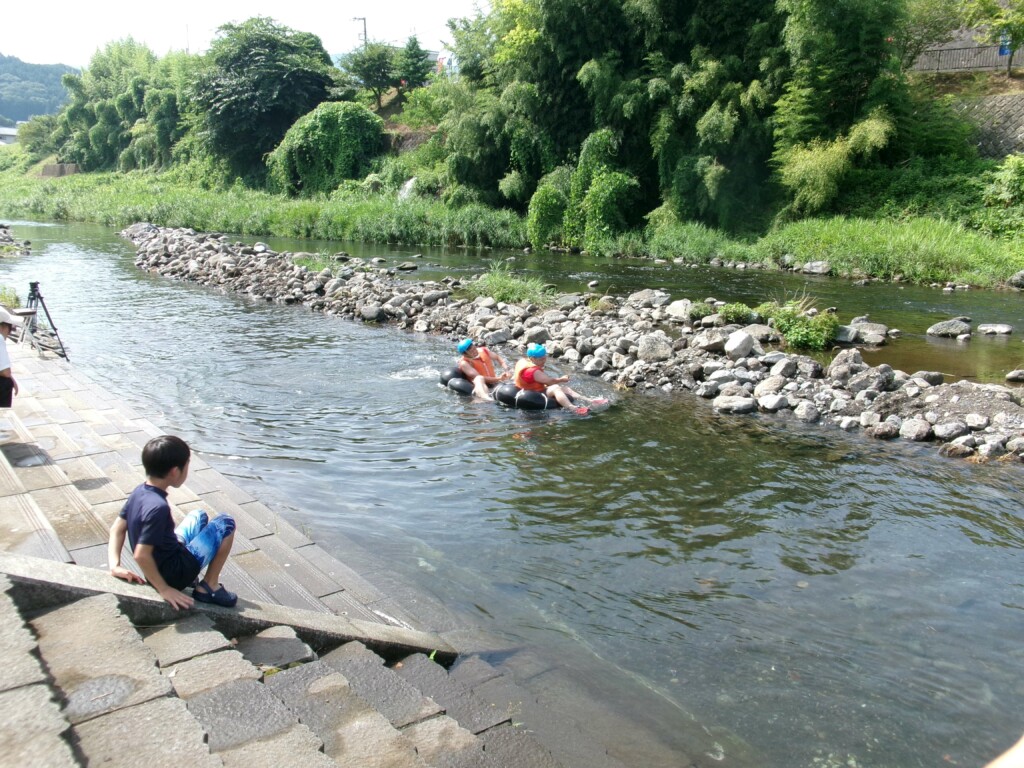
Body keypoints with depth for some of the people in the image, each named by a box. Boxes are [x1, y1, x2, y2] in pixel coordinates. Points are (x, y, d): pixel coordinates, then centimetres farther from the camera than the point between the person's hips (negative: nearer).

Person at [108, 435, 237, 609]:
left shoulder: (139, 492, -5)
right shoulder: (158, 507, -32)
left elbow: (117, 528, 1)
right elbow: (141, 555, -33)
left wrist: (115, 566, -4)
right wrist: (164, 589, -25)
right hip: (175, 573, -9)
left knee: (199, 516, 26)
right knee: (225, 524, 0)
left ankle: (190, 578, 23)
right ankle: (208, 588, 3)